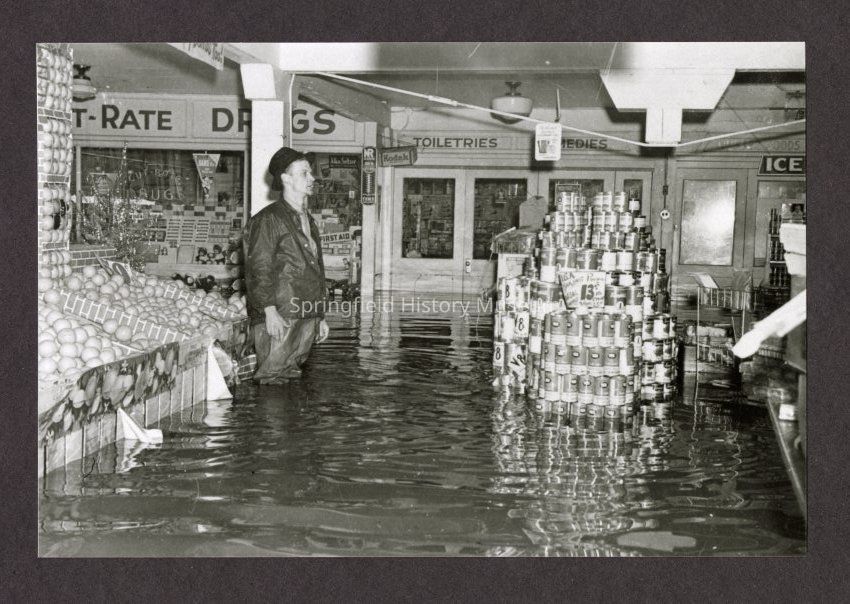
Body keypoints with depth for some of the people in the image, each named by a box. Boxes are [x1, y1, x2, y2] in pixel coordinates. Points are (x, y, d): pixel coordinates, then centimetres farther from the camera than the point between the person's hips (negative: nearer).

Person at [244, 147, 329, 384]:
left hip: (307, 319, 8)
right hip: (279, 319, -8)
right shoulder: (268, 219, -5)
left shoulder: (308, 221, 21)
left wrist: (320, 317, 22)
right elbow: (258, 269, -12)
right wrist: (270, 311, -21)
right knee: (273, 383, -8)